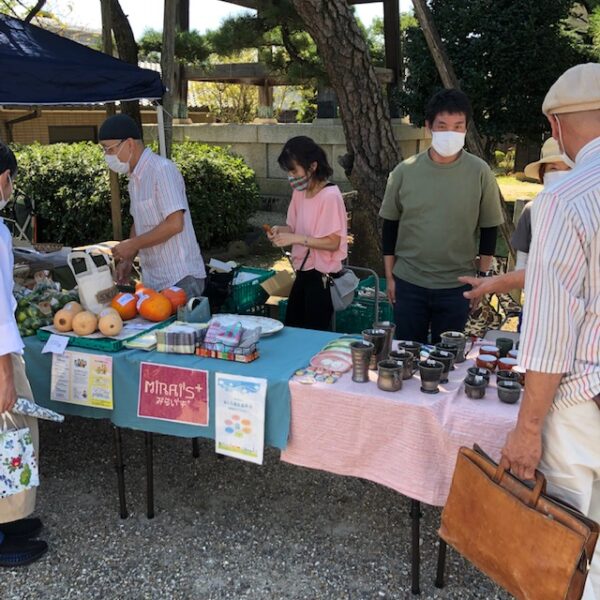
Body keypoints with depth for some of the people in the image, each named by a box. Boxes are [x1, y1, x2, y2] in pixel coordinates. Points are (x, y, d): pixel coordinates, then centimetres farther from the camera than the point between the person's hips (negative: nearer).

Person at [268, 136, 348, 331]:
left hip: (321, 276, -8)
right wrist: (281, 230, -5)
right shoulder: (299, 192, 5)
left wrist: (295, 239, -25)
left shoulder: (330, 196, -18)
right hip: (303, 272, 8)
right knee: (291, 329, 15)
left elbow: (333, 242, -20)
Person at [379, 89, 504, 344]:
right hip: (408, 283, 1)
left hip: (456, 286, -1)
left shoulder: (479, 172, -5)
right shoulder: (405, 171, -2)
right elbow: (390, 226, 6)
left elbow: (489, 229, 3)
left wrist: (482, 277, 2)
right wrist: (389, 276, 6)